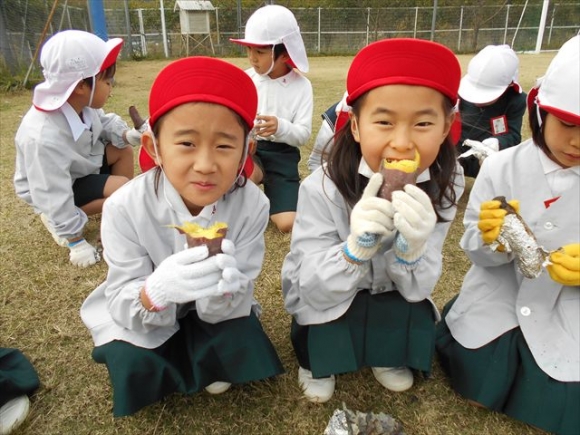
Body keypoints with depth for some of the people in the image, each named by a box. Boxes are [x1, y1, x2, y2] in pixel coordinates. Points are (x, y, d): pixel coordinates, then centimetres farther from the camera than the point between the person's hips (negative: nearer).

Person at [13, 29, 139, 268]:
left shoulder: (81, 104, -20)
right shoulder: (43, 138, -40)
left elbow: (104, 122, 4)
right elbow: (54, 196, -33)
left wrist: (127, 134, -18)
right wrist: (73, 239, -24)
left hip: (82, 164, 8)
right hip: (56, 186, -8)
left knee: (122, 149, -2)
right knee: (122, 187, -21)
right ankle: (58, 221, -6)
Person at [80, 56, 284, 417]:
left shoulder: (252, 204, -26)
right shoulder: (125, 208, -28)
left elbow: (235, 302, -21)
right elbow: (123, 302, -23)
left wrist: (225, 289, -47)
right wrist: (157, 290, -48)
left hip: (215, 312, 1)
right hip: (140, 317, 0)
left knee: (241, 353, -19)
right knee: (136, 371, -21)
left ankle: (204, 362, 17)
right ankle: (193, 364, 15)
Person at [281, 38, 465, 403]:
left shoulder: (444, 185, -18)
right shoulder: (323, 188, -27)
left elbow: (417, 289, -18)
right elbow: (315, 289, -26)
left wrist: (412, 247, -40)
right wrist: (357, 247, -44)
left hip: (393, 299, 3)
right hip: (326, 299, -2)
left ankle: (385, 355, 14)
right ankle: (318, 358, 8)